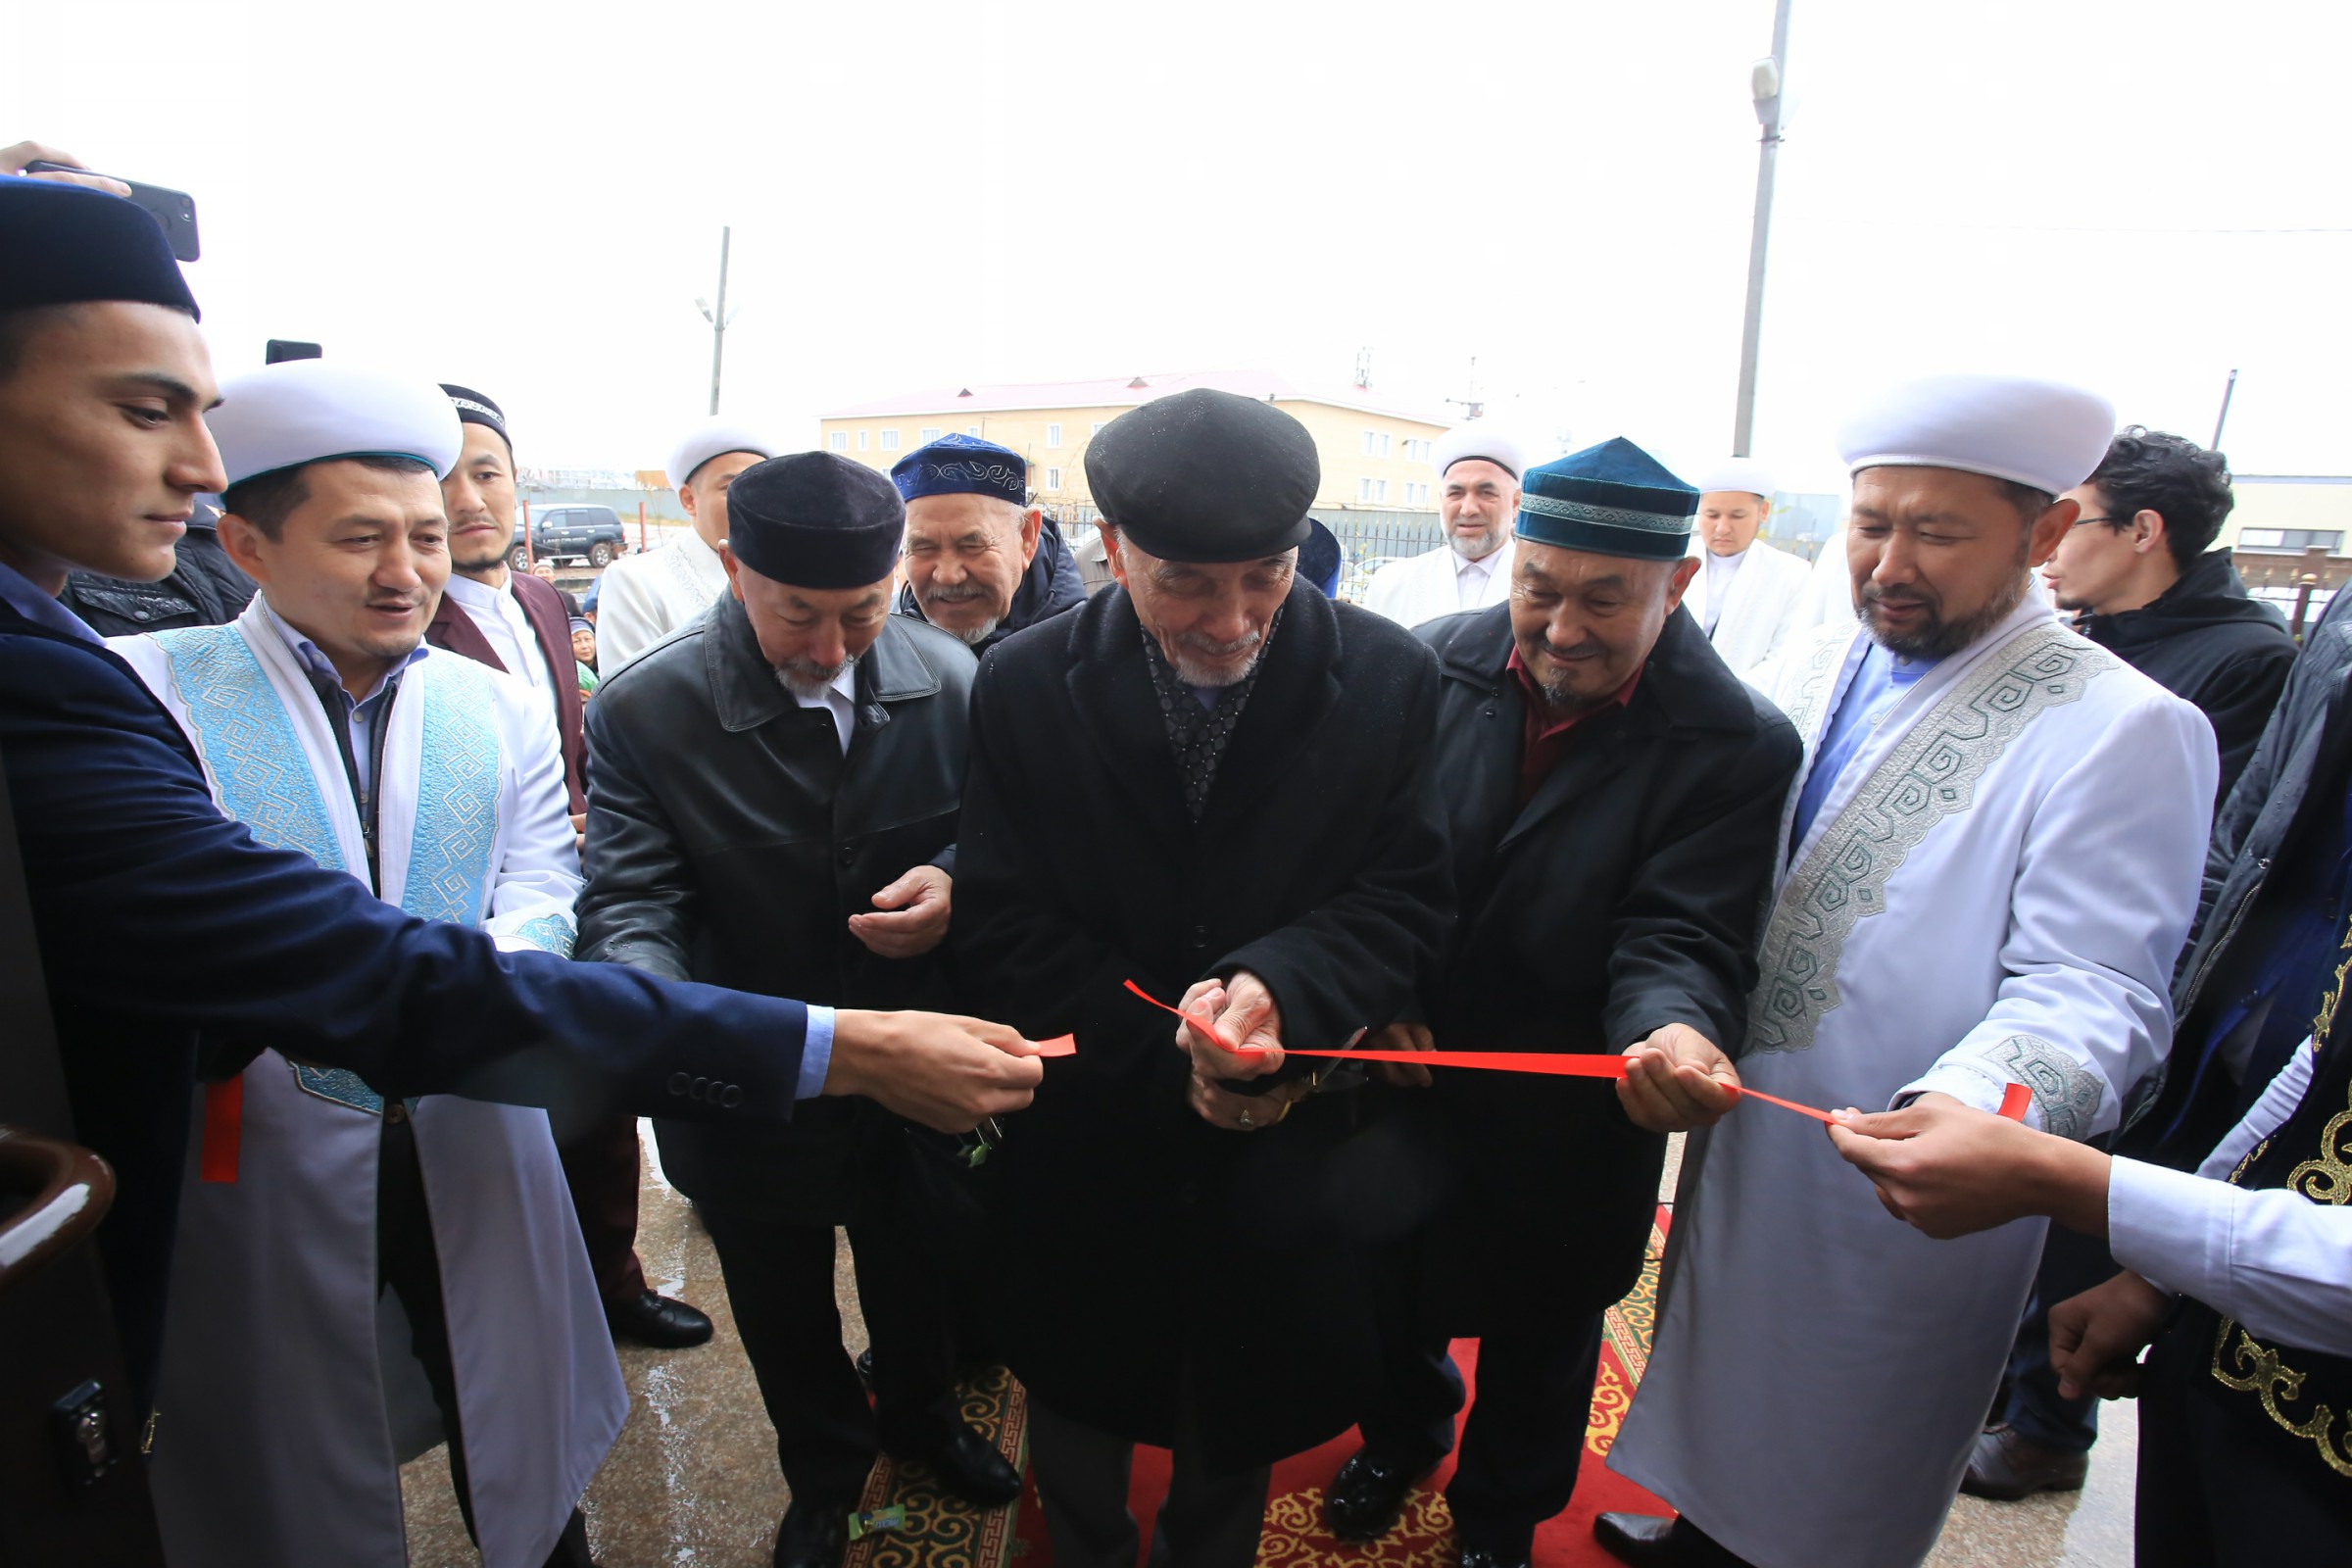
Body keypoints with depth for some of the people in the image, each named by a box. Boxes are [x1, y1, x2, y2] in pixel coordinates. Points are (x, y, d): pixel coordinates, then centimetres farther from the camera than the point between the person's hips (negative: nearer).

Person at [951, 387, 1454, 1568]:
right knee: (1079, 1396, 25)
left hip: (1283, 1155, 0)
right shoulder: (1023, 687, -11)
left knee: (1240, 1425, 24)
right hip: (1084, 1151, 1)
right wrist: (1164, 1058, -19)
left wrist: (1281, 985, -29)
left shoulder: (1391, 677, -11)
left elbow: (1406, 897, -10)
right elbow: (1002, 930, -10)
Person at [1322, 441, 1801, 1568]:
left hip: (1567, 1132, -2)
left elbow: (1681, 934, -21)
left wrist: (1674, 1027, -42)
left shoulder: (1738, 745, -17)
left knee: (1540, 1330, 22)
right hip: (1401, 1074, 2)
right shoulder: (1435, 664, -11)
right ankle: (1404, 1432, 58)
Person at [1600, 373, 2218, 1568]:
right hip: (1736, 1147, 6)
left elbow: (2089, 988, -21)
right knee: (1728, 1382, 29)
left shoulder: (2123, 729, -17)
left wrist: (1968, 1107, -39)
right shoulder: (1809, 671, 2)